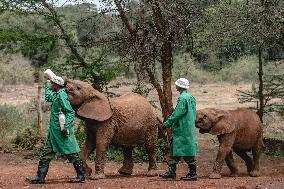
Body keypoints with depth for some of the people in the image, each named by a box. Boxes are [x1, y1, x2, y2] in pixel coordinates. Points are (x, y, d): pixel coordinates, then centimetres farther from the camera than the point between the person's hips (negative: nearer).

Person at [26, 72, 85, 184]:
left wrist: (66, 127, -25)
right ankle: (40, 177, 11)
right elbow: (48, 97, 37)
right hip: (54, 130, 10)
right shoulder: (56, 95, 12)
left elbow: (70, 112, -21)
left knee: (71, 153, -2)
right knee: (47, 152, 9)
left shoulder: (61, 95, -15)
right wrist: (47, 85, 39)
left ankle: (81, 176, 6)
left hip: (61, 131, -10)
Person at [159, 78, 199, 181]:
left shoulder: (183, 98, -17)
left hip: (183, 130, -10)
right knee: (174, 149, 12)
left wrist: (167, 123, -10)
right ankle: (171, 171, 14)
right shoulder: (191, 97, 13)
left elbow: (177, 114, -20)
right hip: (189, 127, 10)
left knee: (187, 153, -3)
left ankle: (193, 173, 2)